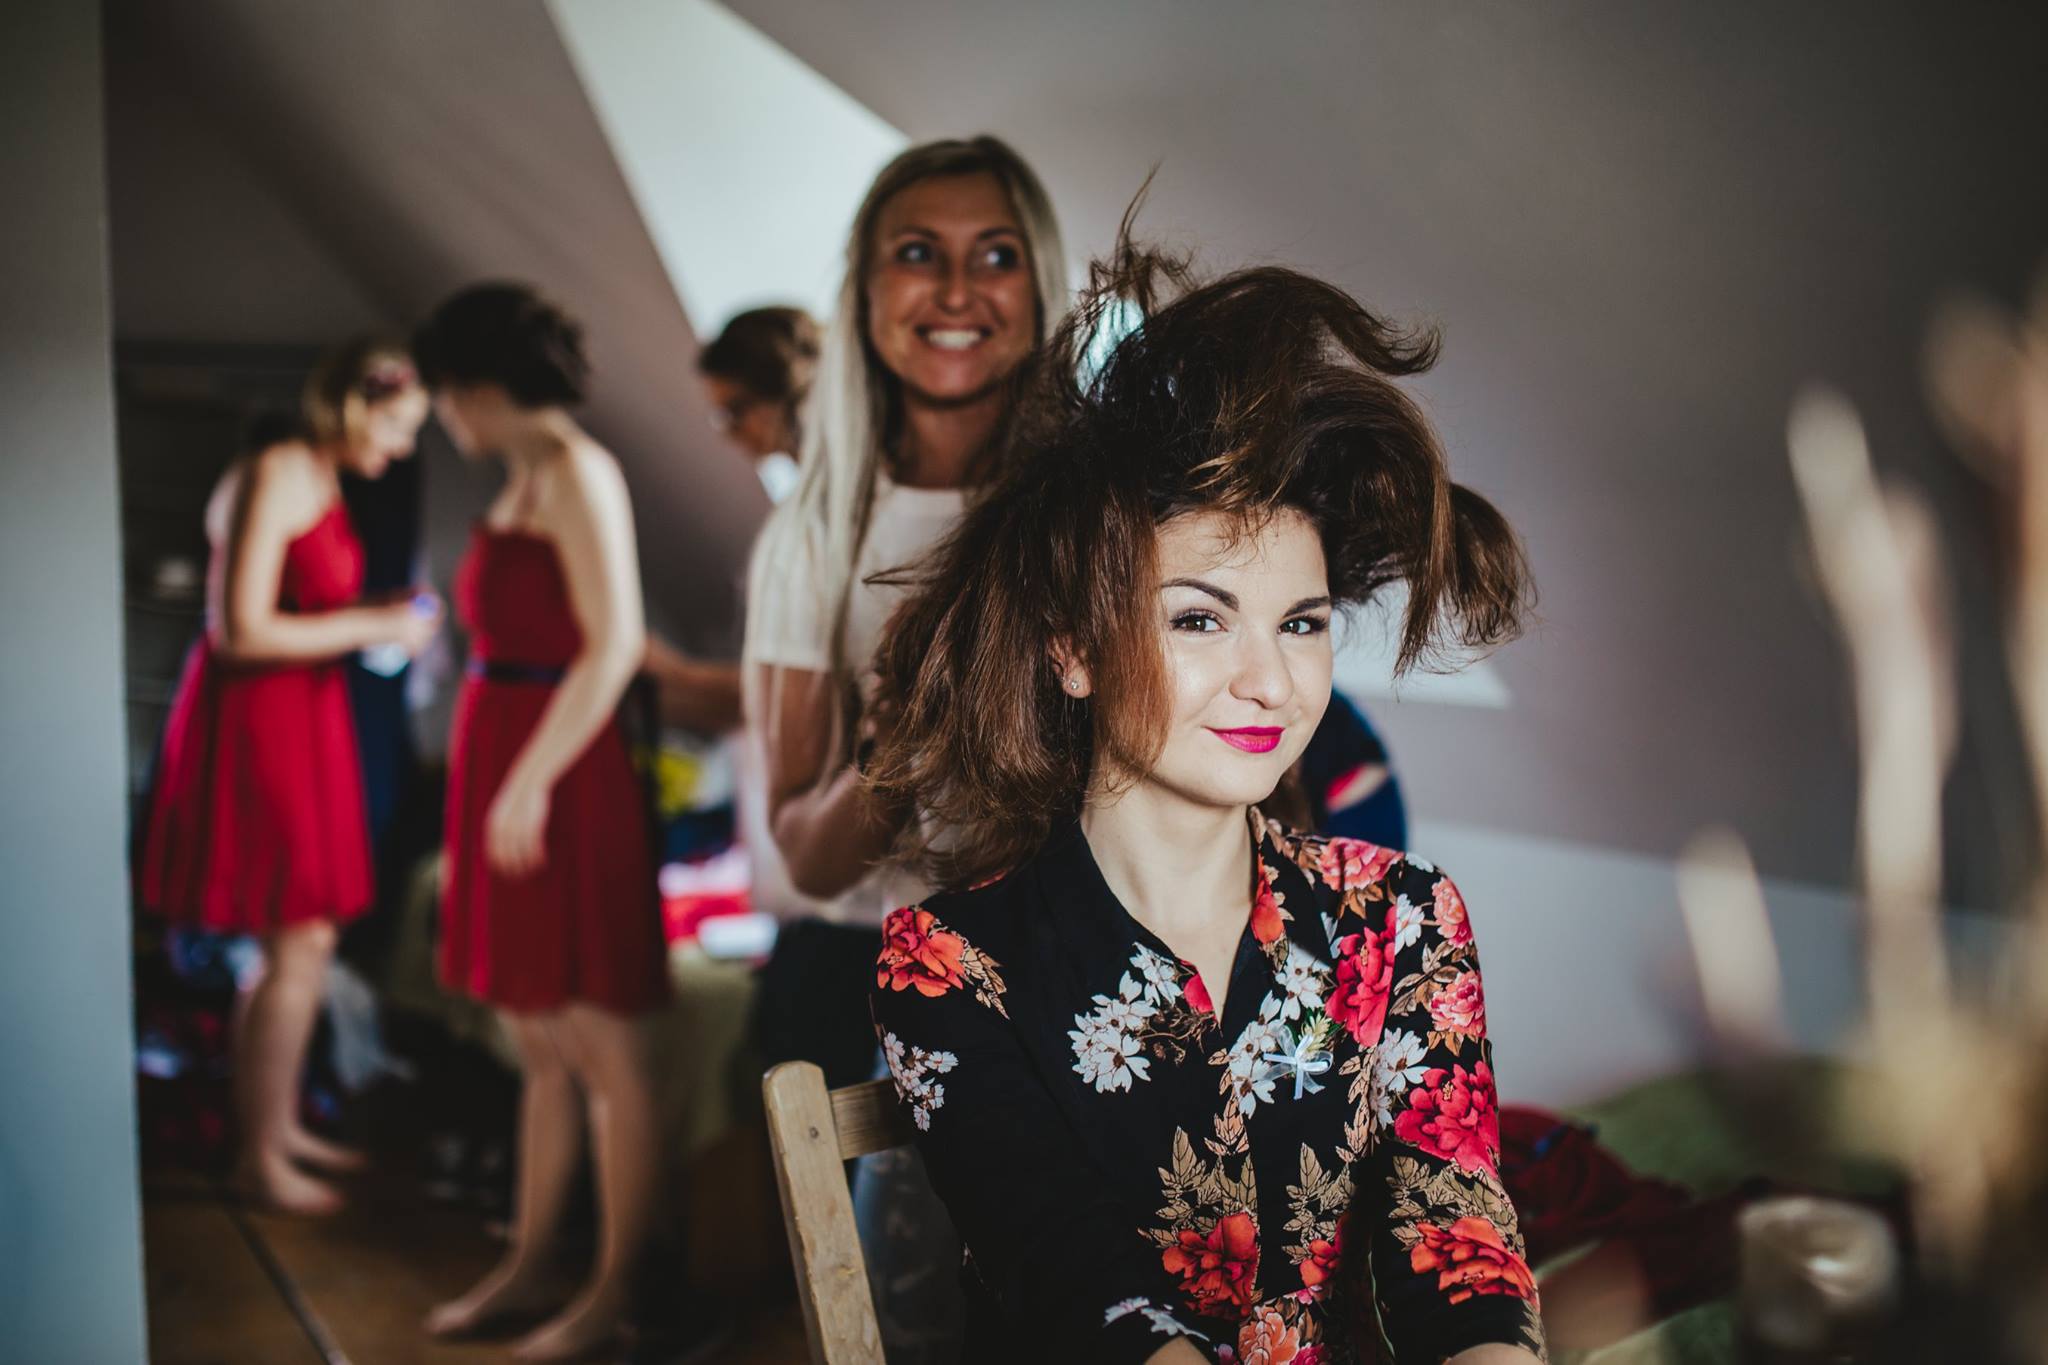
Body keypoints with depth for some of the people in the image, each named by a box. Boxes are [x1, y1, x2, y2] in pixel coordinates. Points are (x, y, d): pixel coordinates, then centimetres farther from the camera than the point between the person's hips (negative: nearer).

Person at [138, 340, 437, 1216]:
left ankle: (281, 1124, 26)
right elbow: (241, 632, -21)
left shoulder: (322, 483, 13)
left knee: (308, 940, 14)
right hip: (257, 721, -10)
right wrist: (369, 627, -16)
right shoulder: (275, 477, -16)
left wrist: (385, 621, 4)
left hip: (301, 717, 10)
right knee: (296, 944, -6)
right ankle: (259, 1154, 6)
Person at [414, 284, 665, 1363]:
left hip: (559, 779, -9)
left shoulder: (575, 472, -11)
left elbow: (614, 643, -19)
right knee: (539, 1045, 15)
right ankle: (526, 1267, 25)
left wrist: (533, 778, -23)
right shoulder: (522, 479, 16)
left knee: (598, 1047, 0)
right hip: (506, 770, 9)